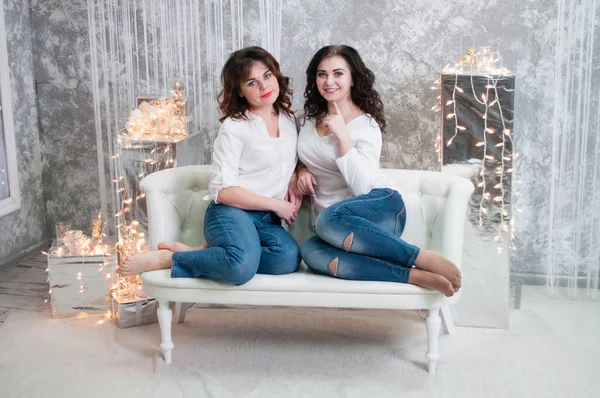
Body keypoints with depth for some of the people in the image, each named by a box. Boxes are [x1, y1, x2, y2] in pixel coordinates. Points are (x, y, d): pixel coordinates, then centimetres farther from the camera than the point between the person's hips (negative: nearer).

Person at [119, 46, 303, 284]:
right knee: (241, 267, -40)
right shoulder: (234, 128, -4)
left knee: (289, 258, -32)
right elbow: (223, 191, -11)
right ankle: (165, 259, -14)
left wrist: (293, 182, 8)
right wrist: (276, 205, -9)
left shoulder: (289, 119, 13)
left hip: (267, 220, 6)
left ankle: (194, 253, -16)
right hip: (230, 213, -6)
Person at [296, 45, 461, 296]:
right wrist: (302, 170, 5)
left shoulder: (366, 125, -5)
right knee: (312, 252, -34)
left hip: (380, 207, -4)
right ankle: (416, 276, -36)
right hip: (339, 227, 5)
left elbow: (361, 186, -17)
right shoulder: (309, 120, 12)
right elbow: (306, 156, 28)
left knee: (329, 219, -41)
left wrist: (342, 134, -20)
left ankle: (425, 259, -32)